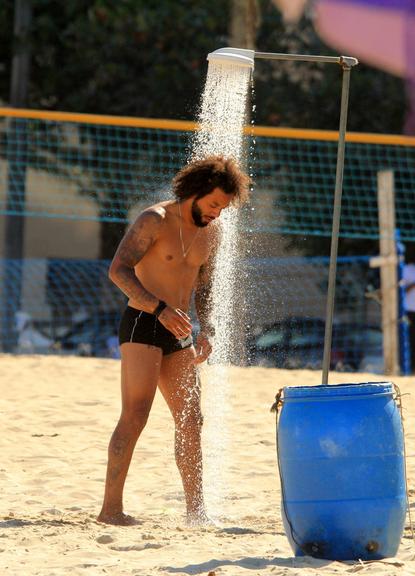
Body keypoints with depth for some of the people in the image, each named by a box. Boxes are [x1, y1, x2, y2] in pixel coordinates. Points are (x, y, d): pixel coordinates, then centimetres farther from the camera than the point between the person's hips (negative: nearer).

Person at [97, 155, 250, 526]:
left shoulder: (213, 231, 10)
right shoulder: (155, 220, -12)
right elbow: (118, 269, -21)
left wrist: (206, 332, 7)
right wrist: (160, 308, -30)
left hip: (176, 332, 7)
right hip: (141, 326, -7)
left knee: (191, 421, 7)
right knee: (135, 416, -15)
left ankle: (197, 511, 14)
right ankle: (111, 508, -15)